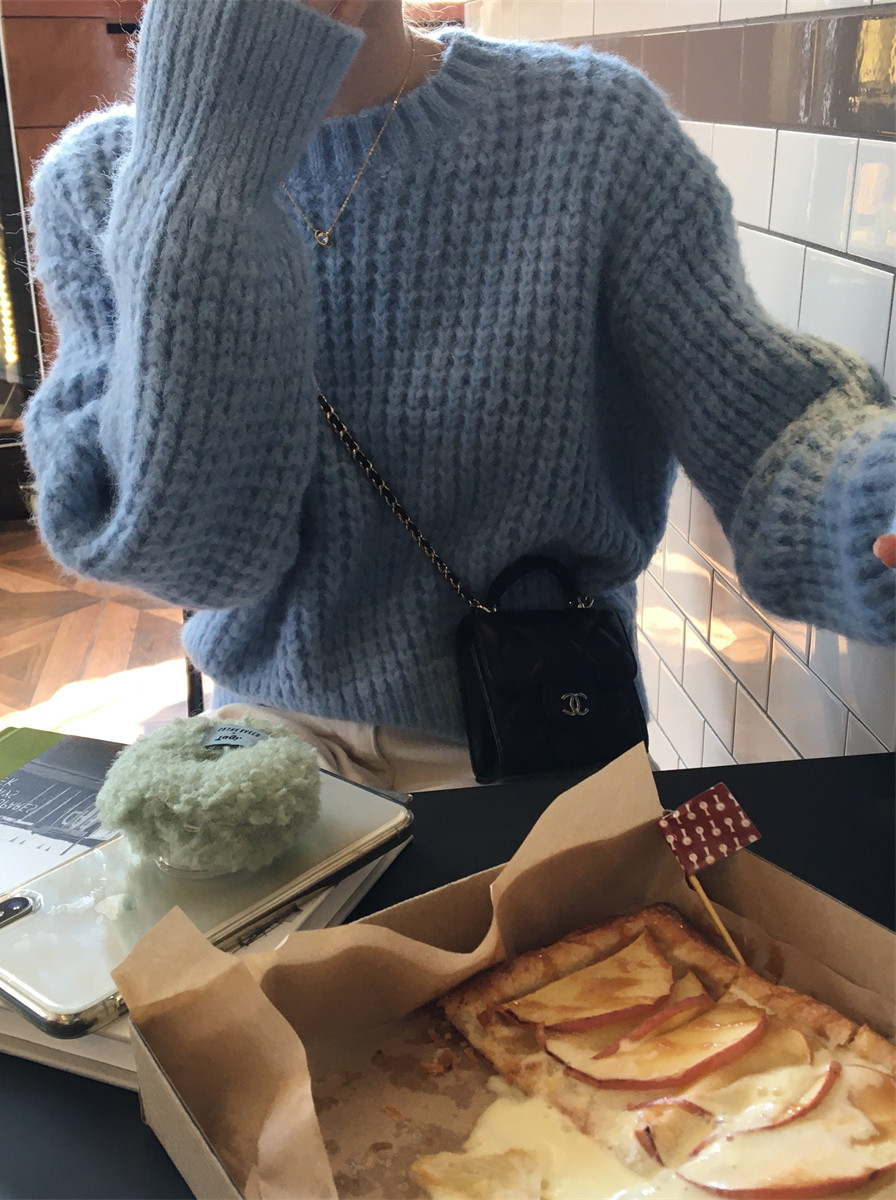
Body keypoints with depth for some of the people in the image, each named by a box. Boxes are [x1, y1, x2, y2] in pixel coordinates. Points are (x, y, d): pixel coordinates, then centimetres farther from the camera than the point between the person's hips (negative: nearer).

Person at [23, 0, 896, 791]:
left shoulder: (595, 128, -10)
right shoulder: (98, 184, -7)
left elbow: (760, 416, -14)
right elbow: (197, 550, -18)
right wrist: (202, 155, -25)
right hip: (268, 735, 2)